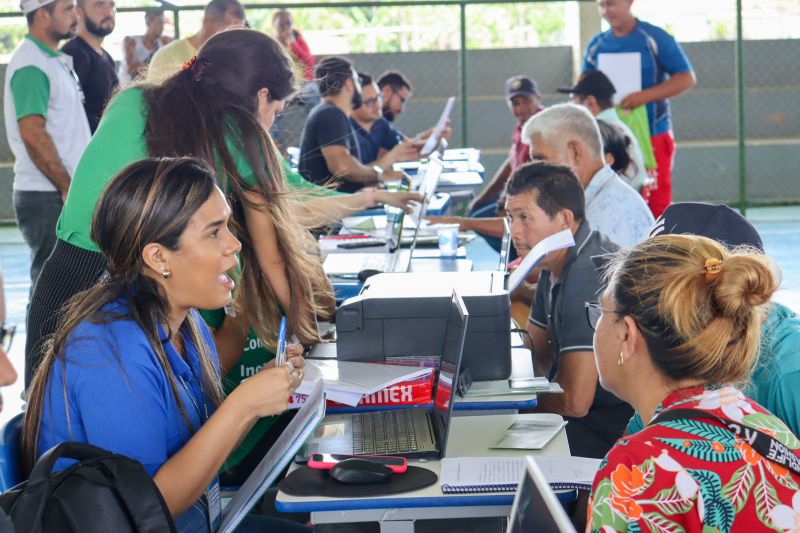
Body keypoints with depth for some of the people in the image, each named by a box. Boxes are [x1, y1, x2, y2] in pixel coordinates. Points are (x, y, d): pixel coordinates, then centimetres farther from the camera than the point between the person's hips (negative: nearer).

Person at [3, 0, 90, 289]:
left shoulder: (57, 60, 16)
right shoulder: (31, 65, -15)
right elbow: (32, 134, -22)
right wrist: (67, 188, -19)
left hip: (64, 192, 10)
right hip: (47, 199, -10)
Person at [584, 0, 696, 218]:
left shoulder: (655, 38, -4)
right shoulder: (596, 45, 9)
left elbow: (687, 78, -6)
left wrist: (645, 96, -19)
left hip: (653, 135, -4)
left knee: (657, 204, -3)